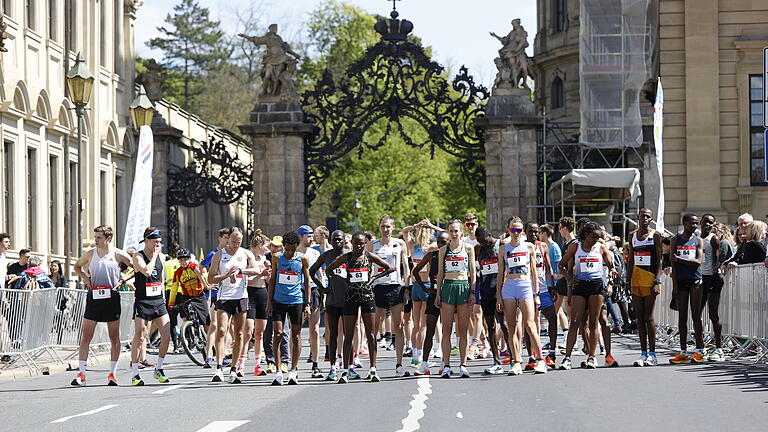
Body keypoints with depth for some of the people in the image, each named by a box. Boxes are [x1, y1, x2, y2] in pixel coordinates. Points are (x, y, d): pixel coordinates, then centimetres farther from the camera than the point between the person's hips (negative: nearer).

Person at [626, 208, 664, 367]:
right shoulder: (632, 235, 13)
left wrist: (658, 281, -14)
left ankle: (652, 354, -3)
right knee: (639, 317, 5)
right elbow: (630, 260, 14)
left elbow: (659, 260, -4)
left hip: (650, 278, -5)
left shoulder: (655, 235, 0)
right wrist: (628, 282, 8)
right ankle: (643, 353, 8)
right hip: (636, 279, 5)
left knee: (648, 317, -7)